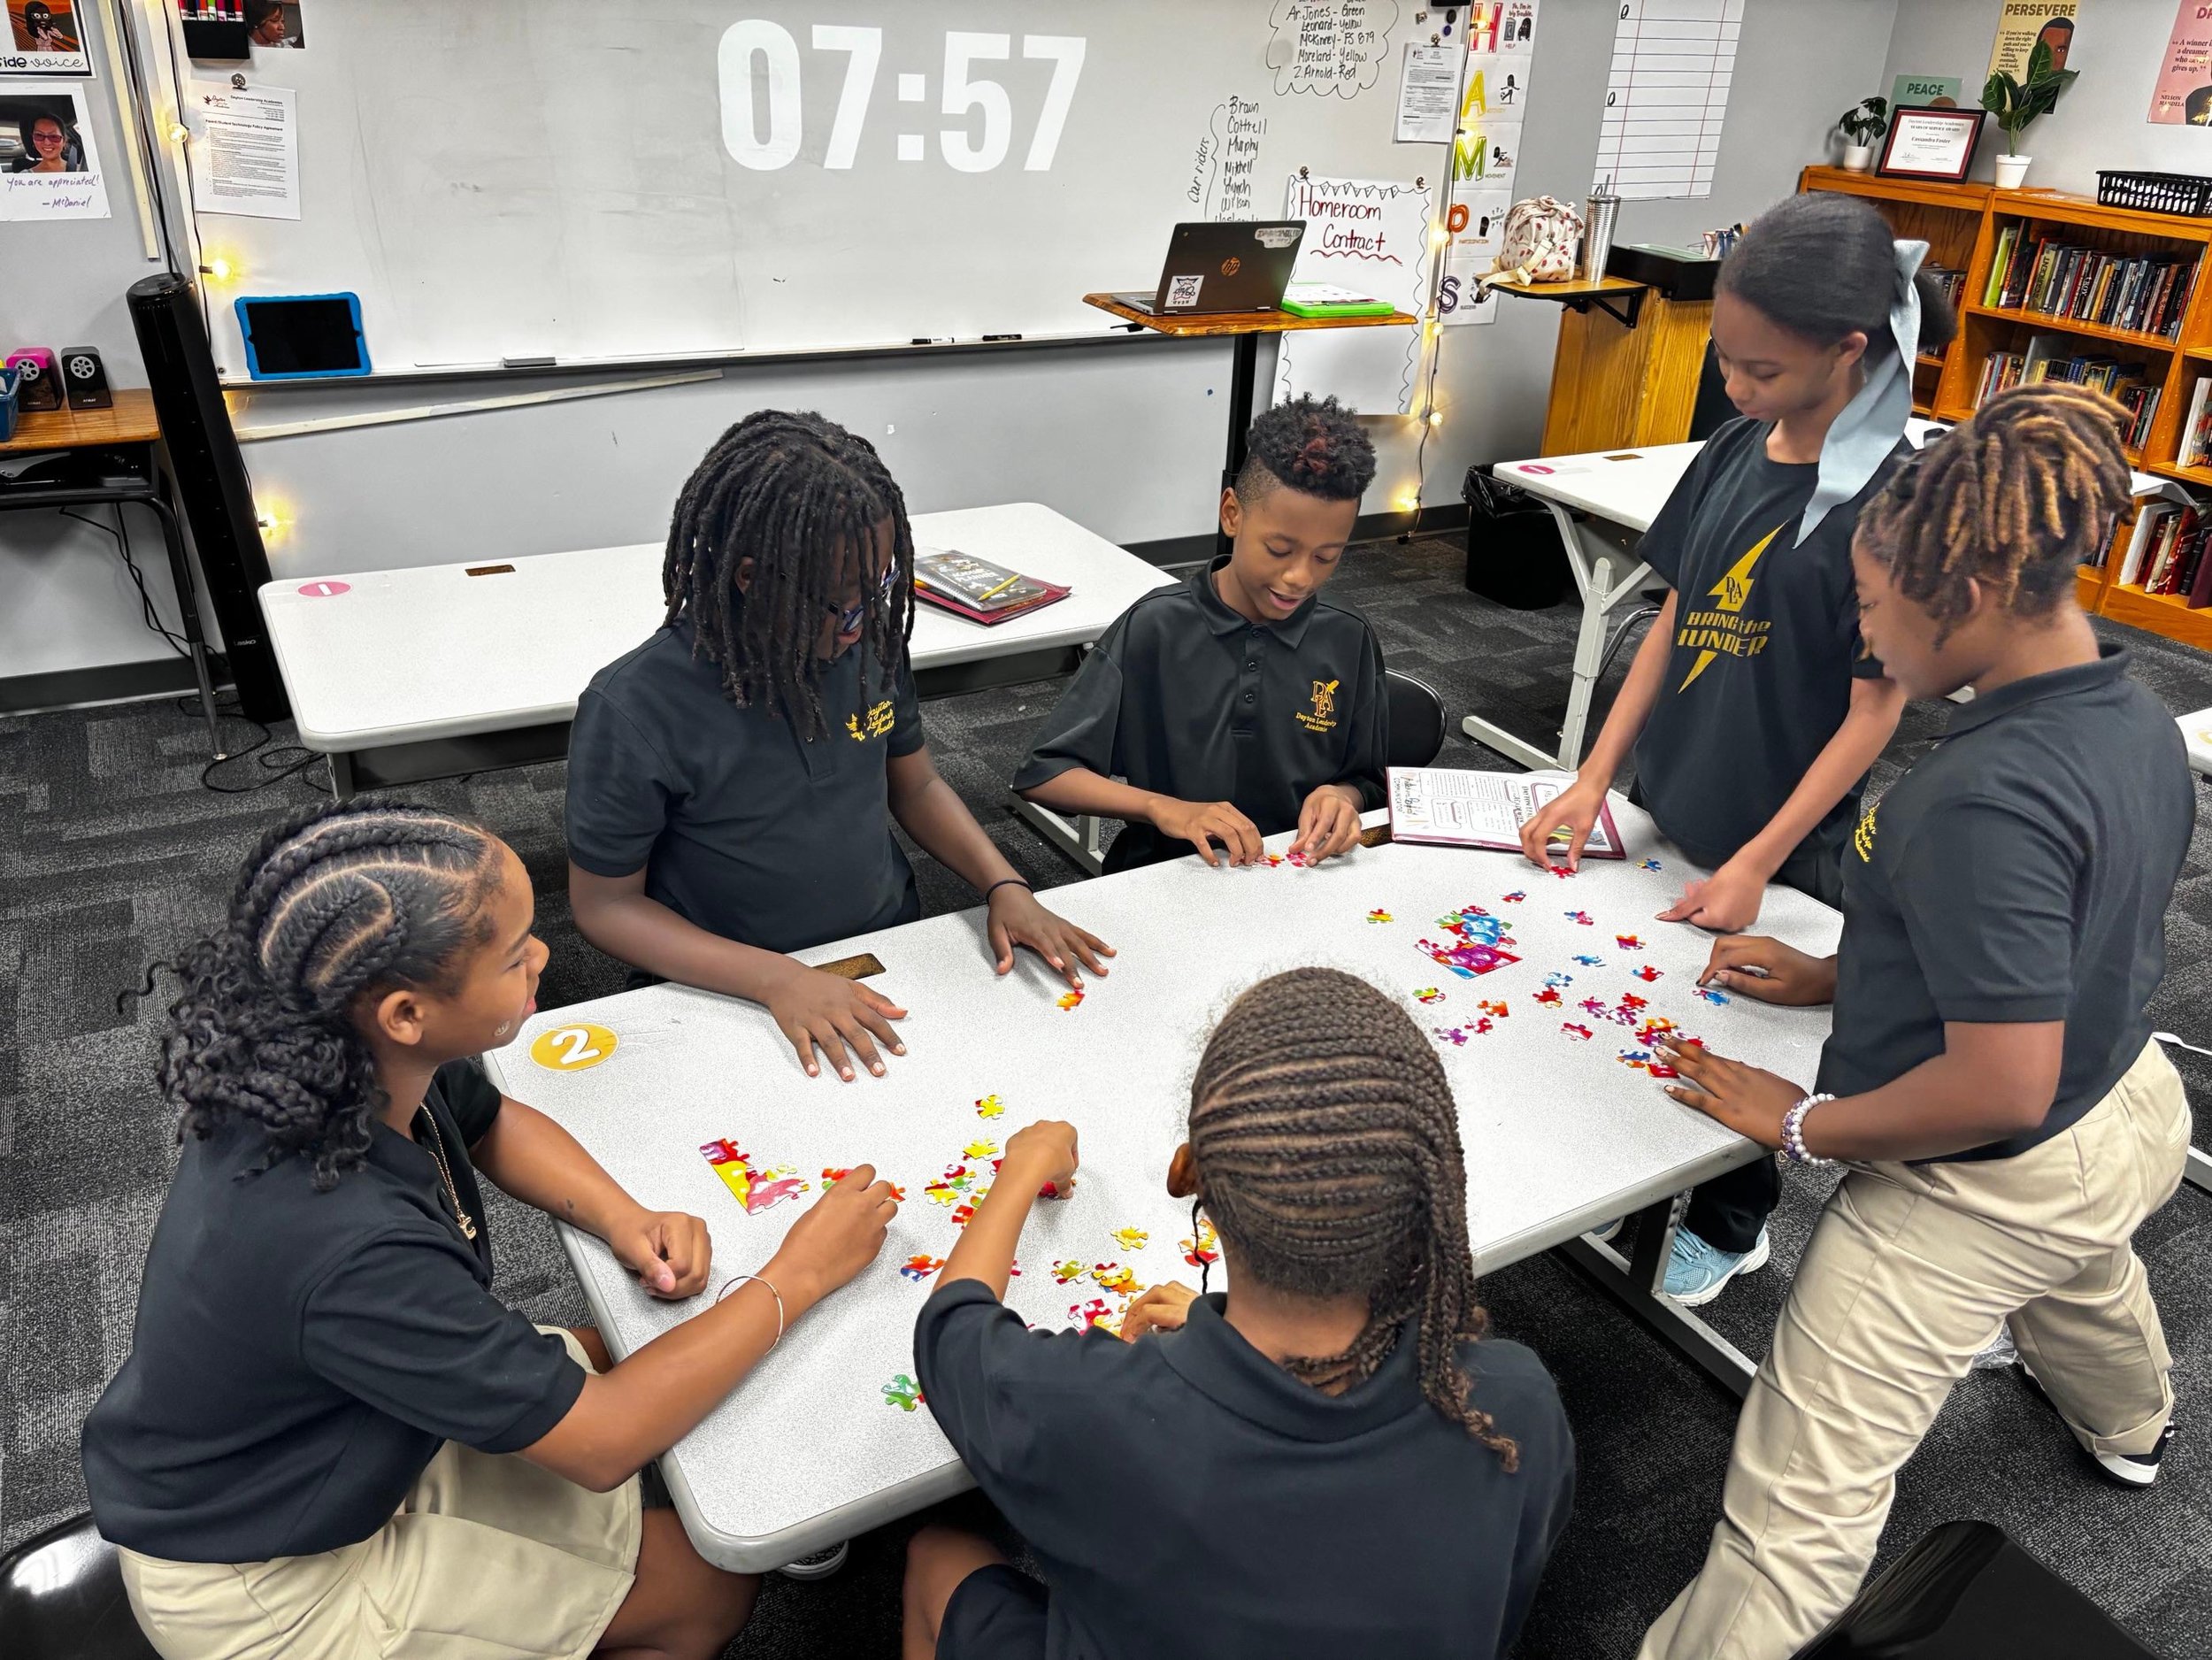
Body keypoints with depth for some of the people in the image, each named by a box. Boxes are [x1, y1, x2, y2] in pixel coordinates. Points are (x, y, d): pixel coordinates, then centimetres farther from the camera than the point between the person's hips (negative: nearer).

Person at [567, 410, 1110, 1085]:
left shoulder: (869, 641, -6)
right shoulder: (634, 710, -19)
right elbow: (606, 904, -11)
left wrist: (1006, 888, -6)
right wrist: (776, 979, -23)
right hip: (734, 992, -3)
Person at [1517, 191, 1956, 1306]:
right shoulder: (1735, 453, -2)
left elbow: (1875, 708, -17)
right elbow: (1675, 621, 4)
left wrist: (1757, 864, -18)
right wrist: (1594, 780, -1)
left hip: (1780, 838, -5)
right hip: (1668, 805, 6)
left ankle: (1729, 1226, 38)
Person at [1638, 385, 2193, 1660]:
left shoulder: (1987, 798, -34)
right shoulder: (2139, 723, -5)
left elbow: (2001, 1088, -33)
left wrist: (1803, 1123, -19)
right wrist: (1840, 977, 7)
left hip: (1985, 1192, -10)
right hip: (2136, 1116, 10)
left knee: (1802, 1506, -2)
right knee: (2084, 1276, 44)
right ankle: (2131, 1429, 78)